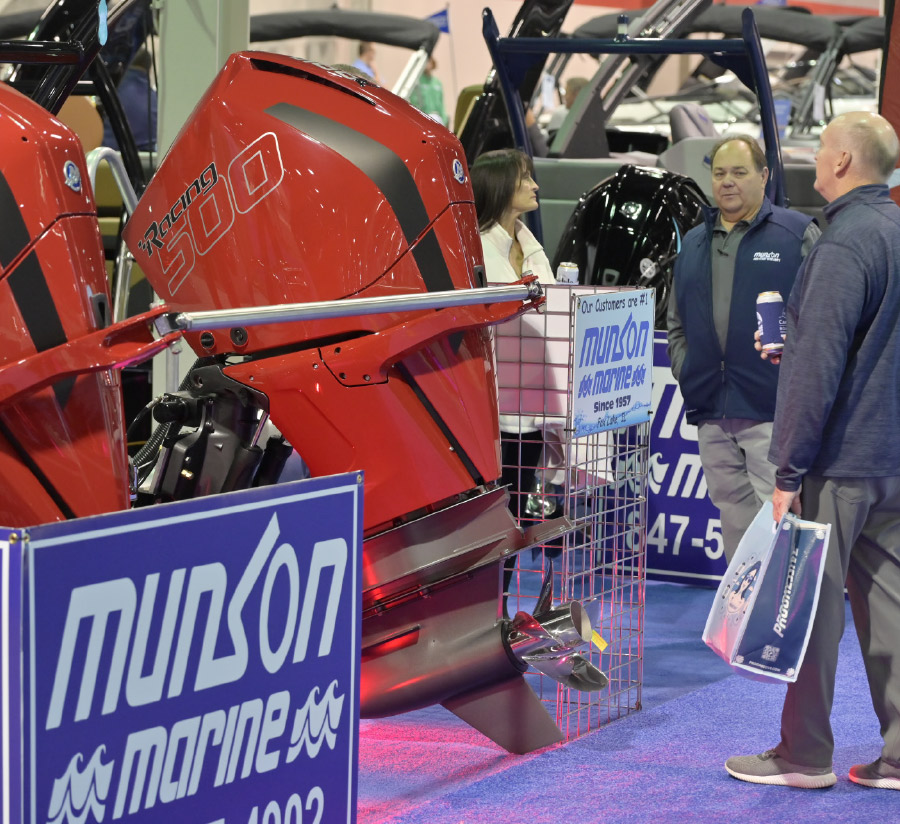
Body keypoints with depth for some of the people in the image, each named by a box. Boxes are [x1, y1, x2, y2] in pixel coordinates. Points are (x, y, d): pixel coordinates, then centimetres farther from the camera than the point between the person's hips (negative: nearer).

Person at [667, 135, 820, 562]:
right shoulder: (693, 243, 18)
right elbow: (676, 321, 24)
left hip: (772, 412, -6)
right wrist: (683, 367, 10)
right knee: (734, 517, 12)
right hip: (710, 412, 6)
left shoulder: (797, 233, 0)